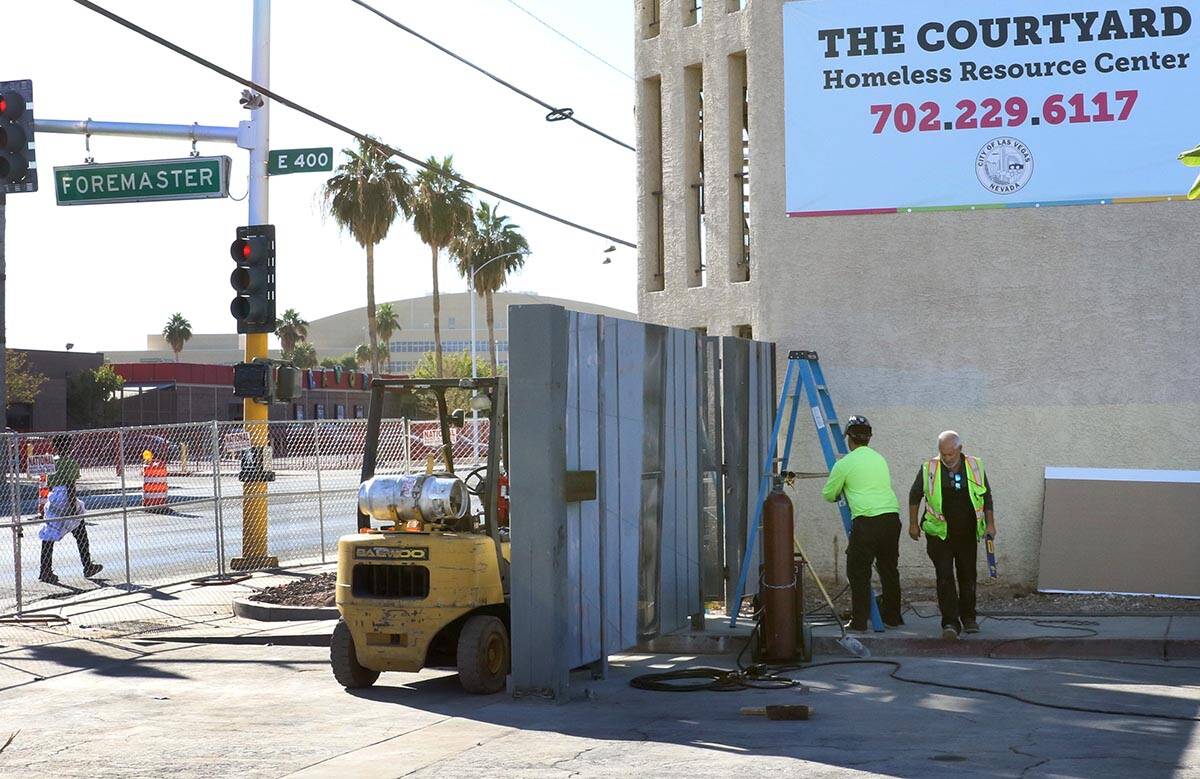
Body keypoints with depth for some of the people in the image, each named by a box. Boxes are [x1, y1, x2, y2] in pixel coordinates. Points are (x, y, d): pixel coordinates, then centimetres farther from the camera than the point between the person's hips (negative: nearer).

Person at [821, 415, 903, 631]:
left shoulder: (844, 464, 1)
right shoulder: (880, 459, 18)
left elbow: (828, 495, 10)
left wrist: (840, 493, 32)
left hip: (866, 520, -6)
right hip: (892, 517, 6)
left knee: (859, 573, 1)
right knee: (889, 569, 16)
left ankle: (859, 621, -1)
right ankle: (892, 616, 23)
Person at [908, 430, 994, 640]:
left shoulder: (975, 467, 1)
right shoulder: (929, 469, -4)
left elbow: (986, 497, 12)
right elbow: (914, 496, 9)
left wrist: (990, 524, 9)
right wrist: (913, 524, 10)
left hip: (968, 534, 2)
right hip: (939, 534, -2)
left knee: (968, 576, 10)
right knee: (945, 578, -10)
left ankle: (968, 618, 25)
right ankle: (950, 623, -10)